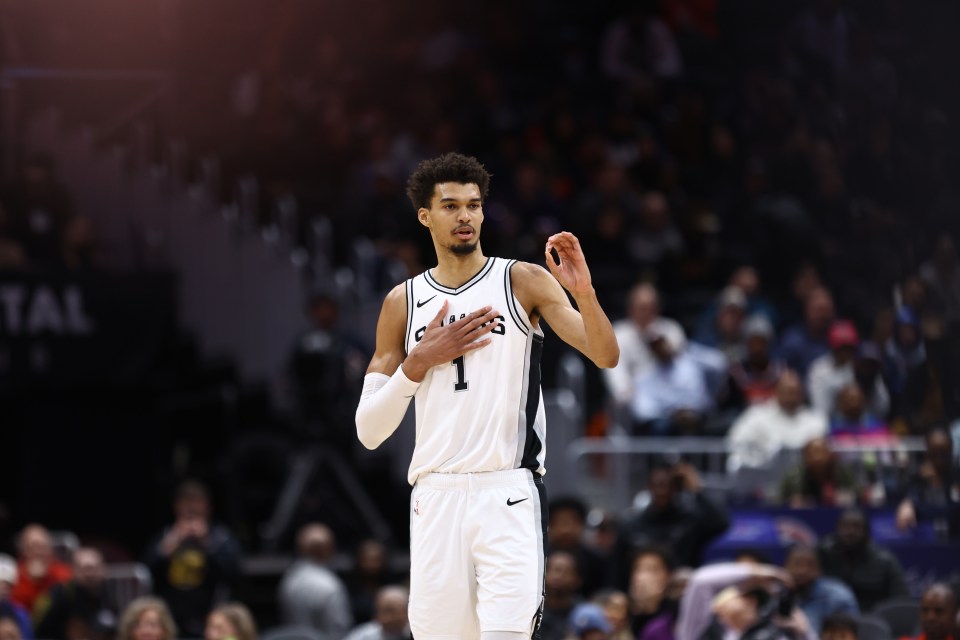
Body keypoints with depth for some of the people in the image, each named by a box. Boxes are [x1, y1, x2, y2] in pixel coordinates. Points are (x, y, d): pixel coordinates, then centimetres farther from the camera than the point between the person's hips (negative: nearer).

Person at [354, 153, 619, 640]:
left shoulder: (525, 283, 5)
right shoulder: (403, 303, 12)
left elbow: (606, 356, -5)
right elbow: (369, 431, 9)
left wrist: (583, 292, -22)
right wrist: (420, 362, -5)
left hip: (508, 495, -3)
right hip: (436, 497, 3)